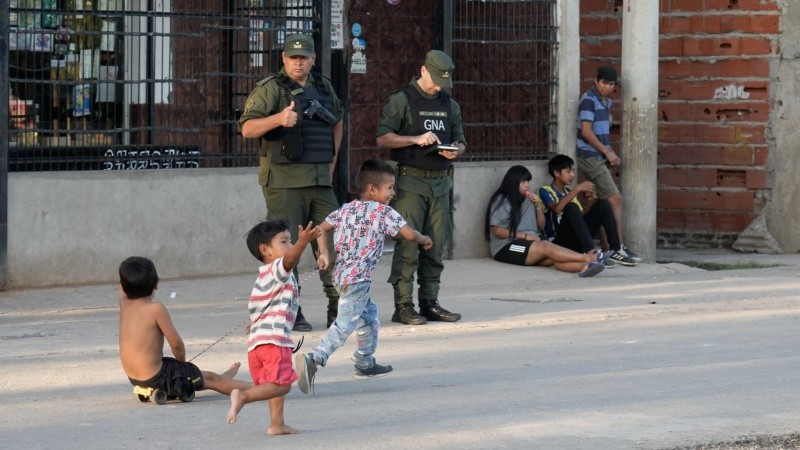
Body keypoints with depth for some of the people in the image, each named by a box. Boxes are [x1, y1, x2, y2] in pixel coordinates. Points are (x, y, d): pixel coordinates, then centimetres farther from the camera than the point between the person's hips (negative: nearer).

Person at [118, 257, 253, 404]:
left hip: (133, 378, 8)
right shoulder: (156, 309, -18)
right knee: (211, 379, 6)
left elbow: (123, 287, 27)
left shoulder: (124, 304, 0)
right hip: (155, 378, -8)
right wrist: (182, 361, 4)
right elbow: (176, 343, -12)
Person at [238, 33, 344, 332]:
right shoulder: (270, 89, -4)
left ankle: (339, 309, 16)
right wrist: (279, 119, -30)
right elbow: (247, 128, -13)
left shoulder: (323, 87, 15)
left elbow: (337, 121, 31)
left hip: (320, 181, 6)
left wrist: (332, 160, 20)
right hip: (284, 181, -6)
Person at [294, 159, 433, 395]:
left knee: (369, 314, 26)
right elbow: (409, 234, -7)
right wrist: (424, 240, 11)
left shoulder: (347, 209, 13)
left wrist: (323, 253, 9)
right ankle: (314, 360, -33)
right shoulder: (384, 212, -6)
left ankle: (365, 364, 35)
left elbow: (322, 227, 11)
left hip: (341, 274, 9)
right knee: (345, 324, -16)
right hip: (358, 278, -9)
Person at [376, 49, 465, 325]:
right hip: (410, 181, -6)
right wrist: (416, 139, -18)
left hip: (440, 182, 6)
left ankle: (430, 303, 13)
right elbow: (383, 138, -7)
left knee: (435, 247, 6)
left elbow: (461, 140, 22)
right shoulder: (401, 100, -1)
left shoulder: (449, 104, 17)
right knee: (408, 246, -8)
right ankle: (403, 306, -6)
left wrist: (455, 150, -1)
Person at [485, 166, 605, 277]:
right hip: (507, 248, -5)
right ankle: (588, 259, -50)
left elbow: (541, 226, 20)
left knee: (553, 257, -30)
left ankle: (585, 266, -61)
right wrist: (525, 236, -13)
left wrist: (538, 206, 4)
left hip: (531, 244, 5)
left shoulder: (528, 200, 20)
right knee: (546, 247, -32)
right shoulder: (501, 201, 1)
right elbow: (497, 231, -7)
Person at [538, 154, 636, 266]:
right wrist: (577, 189, -23)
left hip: (578, 242, 7)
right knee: (571, 207, -31)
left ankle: (615, 250, -11)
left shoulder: (568, 192, 21)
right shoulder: (545, 191, -1)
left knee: (602, 204, 0)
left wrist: (590, 202, -5)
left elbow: (581, 216, 13)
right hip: (559, 242, -7)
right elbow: (557, 209, -22)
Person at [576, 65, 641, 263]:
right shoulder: (589, 100, -12)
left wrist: (611, 153, 9)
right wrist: (607, 152, -13)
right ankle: (619, 247, -11)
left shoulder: (606, 102, 16)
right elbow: (586, 132, -17)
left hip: (601, 158, 9)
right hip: (590, 157, -9)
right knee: (615, 199, -12)